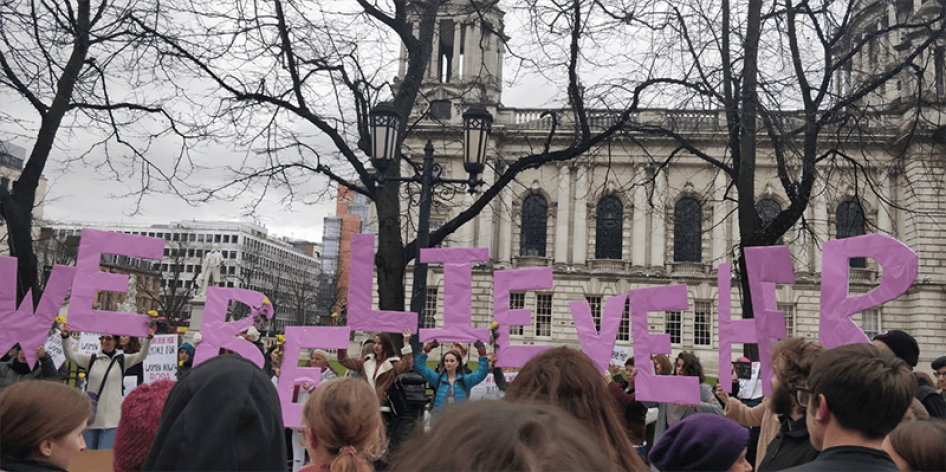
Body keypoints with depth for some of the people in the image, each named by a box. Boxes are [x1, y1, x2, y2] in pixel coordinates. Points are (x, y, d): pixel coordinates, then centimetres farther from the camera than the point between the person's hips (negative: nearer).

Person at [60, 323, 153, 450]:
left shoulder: (122, 360, 5)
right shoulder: (92, 359, 10)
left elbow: (141, 356, -8)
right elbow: (70, 356, 0)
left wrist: (148, 339, -26)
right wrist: (65, 337, -17)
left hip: (112, 418, -2)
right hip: (91, 415, 3)